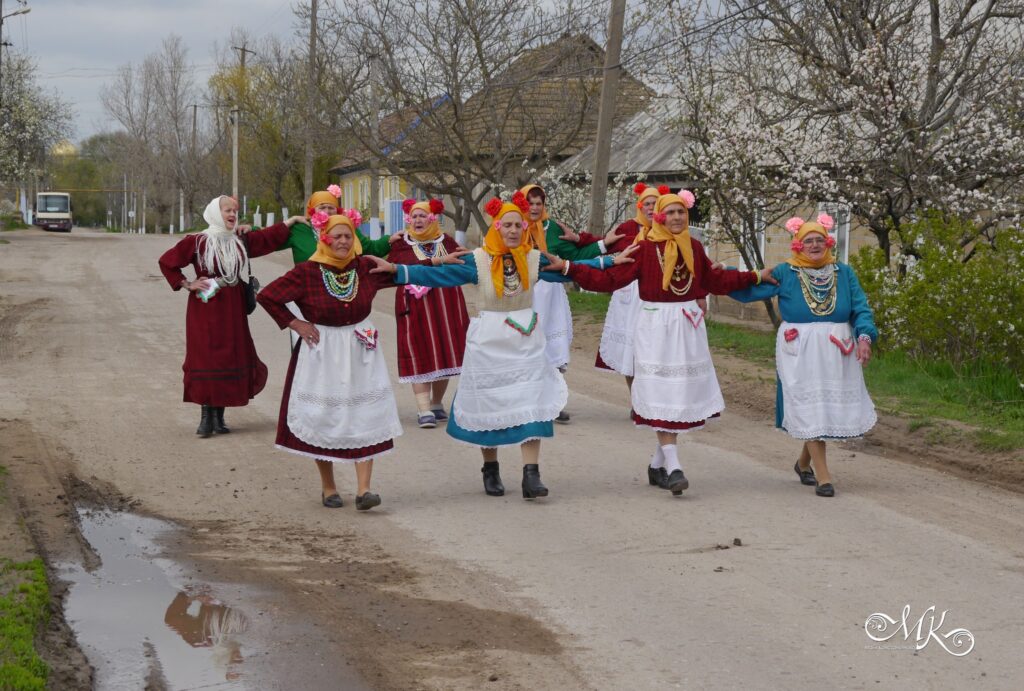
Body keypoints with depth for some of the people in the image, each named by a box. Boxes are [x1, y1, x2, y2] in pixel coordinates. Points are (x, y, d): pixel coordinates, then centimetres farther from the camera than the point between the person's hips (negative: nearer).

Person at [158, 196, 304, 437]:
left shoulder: (241, 242, 8)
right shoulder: (196, 242, -5)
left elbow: (269, 237, 8)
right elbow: (166, 261, 0)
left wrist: (292, 220, 3)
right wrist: (187, 284, -5)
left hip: (232, 308, 4)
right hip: (205, 309, -4)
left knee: (231, 359, 3)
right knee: (205, 359, -5)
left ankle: (219, 415, 12)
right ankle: (206, 416, -2)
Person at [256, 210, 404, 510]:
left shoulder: (365, 267, -1)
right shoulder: (307, 273, -10)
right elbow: (267, 296, -4)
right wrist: (294, 324, -6)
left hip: (360, 350, 3)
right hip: (321, 352, -2)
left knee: (365, 418, -4)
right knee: (323, 419, 4)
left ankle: (364, 489, -4)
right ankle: (328, 488, 19)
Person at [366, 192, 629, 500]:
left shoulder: (534, 259, 2)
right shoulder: (477, 260, -8)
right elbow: (436, 275, -11)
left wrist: (612, 262, 11)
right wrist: (395, 269, -21)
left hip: (525, 339, 2)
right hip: (488, 341, -2)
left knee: (531, 404, -7)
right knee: (488, 405, 6)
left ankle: (531, 474, -8)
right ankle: (490, 471, 22)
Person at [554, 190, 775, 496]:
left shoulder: (694, 247, 8)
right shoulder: (645, 248, -7)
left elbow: (715, 280, 21)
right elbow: (610, 279, -9)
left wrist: (755, 277, 24)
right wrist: (568, 267, -17)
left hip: (688, 327, 5)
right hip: (656, 327, -5)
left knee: (682, 395, 6)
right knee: (663, 397, -7)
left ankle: (657, 465, 19)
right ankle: (673, 468, -10)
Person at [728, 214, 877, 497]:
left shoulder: (844, 273, 8)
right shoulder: (785, 273, 2)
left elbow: (860, 308, 3)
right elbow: (748, 289, 3)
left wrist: (864, 337, -13)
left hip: (836, 352, 3)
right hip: (800, 353, -3)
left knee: (834, 408, 7)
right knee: (810, 409, -5)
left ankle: (804, 462, 31)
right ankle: (823, 476, -1)